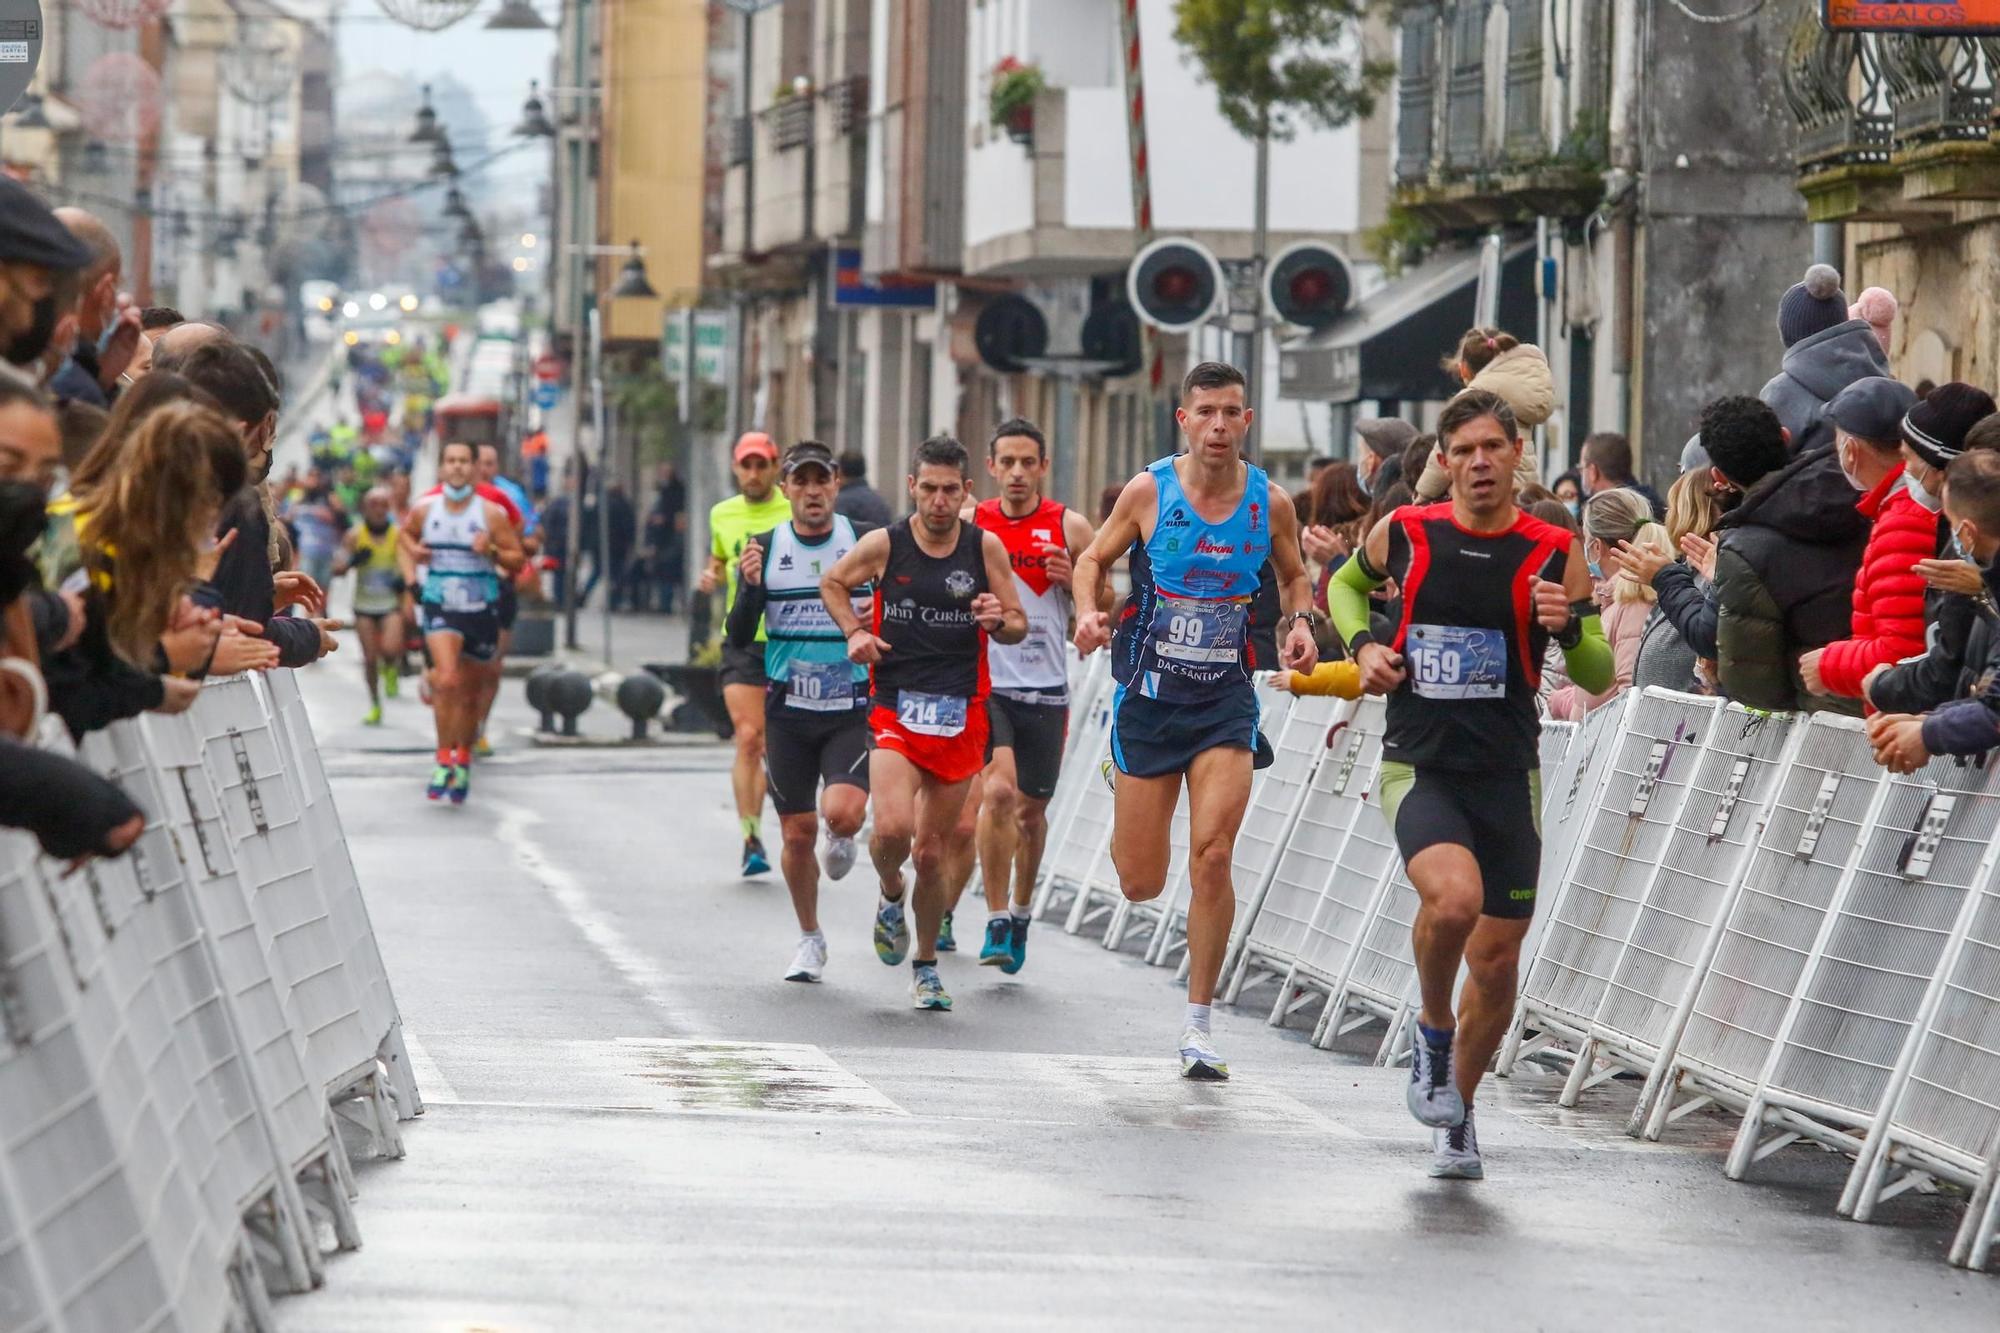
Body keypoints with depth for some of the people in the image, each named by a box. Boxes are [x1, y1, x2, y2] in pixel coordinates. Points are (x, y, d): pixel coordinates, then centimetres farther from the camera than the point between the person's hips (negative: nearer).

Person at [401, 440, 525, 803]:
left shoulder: (491, 513, -6)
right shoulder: (424, 510, 0)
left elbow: (517, 559, -3)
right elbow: (407, 532, 22)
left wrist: (493, 552, -22)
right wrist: (413, 551, 1)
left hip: (481, 609, 1)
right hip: (440, 607, -1)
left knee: (472, 691, 12)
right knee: (447, 679, -22)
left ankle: (463, 760, 33)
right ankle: (444, 760, -14)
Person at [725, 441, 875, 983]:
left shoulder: (866, 543, -3)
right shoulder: (765, 549, -1)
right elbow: (739, 639, -4)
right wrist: (750, 587, -21)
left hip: (852, 709, -2)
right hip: (788, 711, 2)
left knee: (842, 812, -22)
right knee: (798, 832, 5)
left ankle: (843, 838, 16)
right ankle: (810, 939, 26)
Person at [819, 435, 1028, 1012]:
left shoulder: (986, 547, 0)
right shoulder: (883, 545, -2)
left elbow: (1018, 627, 8)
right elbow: (833, 583, 17)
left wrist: (998, 621, -15)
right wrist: (853, 632, -1)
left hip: (961, 715, 1)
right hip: (894, 709, -1)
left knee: (931, 851, 6)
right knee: (893, 828, -23)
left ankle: (926, 965, 25)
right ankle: (891, 895, 12)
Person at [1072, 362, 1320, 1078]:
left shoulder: (1270, 502, -2)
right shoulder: (1148, 491, -6)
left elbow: (1294, 576, 16)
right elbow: (1093, 558, 7)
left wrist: (1299, 625, -4)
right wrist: (1089, 613, -13)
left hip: (1227, 699, 0)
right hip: (1149, 695, 0)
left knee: (1212, 856, -15)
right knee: (1140, 883, 3)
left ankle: (1198, 1024, -4)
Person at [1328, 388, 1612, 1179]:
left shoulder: (1554, 555, -2)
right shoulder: (1403, 536, -1)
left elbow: (1600, 677, 1)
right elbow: (1346, 584, 22)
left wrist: (1568, 627, -19)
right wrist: (1362, 644, 2)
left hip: (1508, 775, 2)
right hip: (1418, 765, -2)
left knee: (1497, 958, 6)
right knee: (1454, 898, -29)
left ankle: (1457, 1113, 28)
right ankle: (1432, 1029, 1)